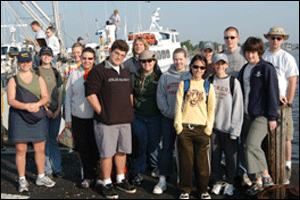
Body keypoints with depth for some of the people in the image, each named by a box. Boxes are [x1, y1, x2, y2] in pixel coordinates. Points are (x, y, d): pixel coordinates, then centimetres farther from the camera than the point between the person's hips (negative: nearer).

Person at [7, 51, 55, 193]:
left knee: (40, 149, 5)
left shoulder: (39, 79, 12)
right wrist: (25, 106, -23)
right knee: (20, 150, 0)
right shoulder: (13, 80, 4)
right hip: (18, 117, -2)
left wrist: (37, 104, -18)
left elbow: (46, 97, 3)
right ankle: (22, 180, 12)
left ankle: (41, 177, 20)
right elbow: (11, 100, -6)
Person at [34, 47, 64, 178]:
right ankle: (47, 170, 7)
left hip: (55, 111, 3)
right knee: (44, 140, -1)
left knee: (53, 140, 8)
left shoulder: (55, 72, 13)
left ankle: (57, 168, 12)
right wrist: (45, 109, -9)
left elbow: (59, 92, 11)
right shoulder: (36, 72, 1)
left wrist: (58, 109, -1)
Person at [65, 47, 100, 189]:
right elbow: (68, 97, 10)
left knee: (96, 147, 2)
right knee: (83, 148, 7)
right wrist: (68, 118, 7)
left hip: (95, 117, -2)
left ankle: (99, 173, 20)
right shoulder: (74, 75, 6)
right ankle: (88, 176, 21)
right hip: (78, 117, 2)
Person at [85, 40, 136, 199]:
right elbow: (90, 93, -13)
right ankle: (107, 184, 15)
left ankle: (121, 180, 29)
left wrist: (129, 111, 15)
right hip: (106, 121, -6)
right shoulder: (98, 70, -8)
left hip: (125, 120, 7)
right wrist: (101, 112, -13)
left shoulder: (125, 72, 15)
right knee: (107, 153, 1)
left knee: (122, 150, 14)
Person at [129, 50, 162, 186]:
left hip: (155, 117, 0)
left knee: (154, 143, 9)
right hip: (138, 117, 0)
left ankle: (156, 167, 33)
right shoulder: (134, 78, 2)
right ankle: (137, 171, 17)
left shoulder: (160, 77, 2)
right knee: (141, 143, 1)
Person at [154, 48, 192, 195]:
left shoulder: (191, 76, 3)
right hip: (168, 118, 1)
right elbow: (160, 98, 4)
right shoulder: (165, 77, 7)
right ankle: (162, 180, 9)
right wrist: (170, 112, -9)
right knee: (166, 148, 3)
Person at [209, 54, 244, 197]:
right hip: (213, 125, 2)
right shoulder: (209, 81, 6)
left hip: (228, 127, -2)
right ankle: (217, 182, 23)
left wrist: (235, 129, -8)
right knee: (214, 155, 7)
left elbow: (238, 107, -4)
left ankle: (229, 183, 22)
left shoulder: (234, 82, -3)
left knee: (230, 156, 4)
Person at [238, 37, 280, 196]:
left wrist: (272, 117, -10)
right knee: (246, 146, 5)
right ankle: (258, 181, 16)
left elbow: (273, 93, -8)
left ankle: (266, 177, -3)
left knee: (252, 145, -19)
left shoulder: (267, 68, -6)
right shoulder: (244, 69, 13)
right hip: (247, 115, 7)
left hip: (262, 115, -7)